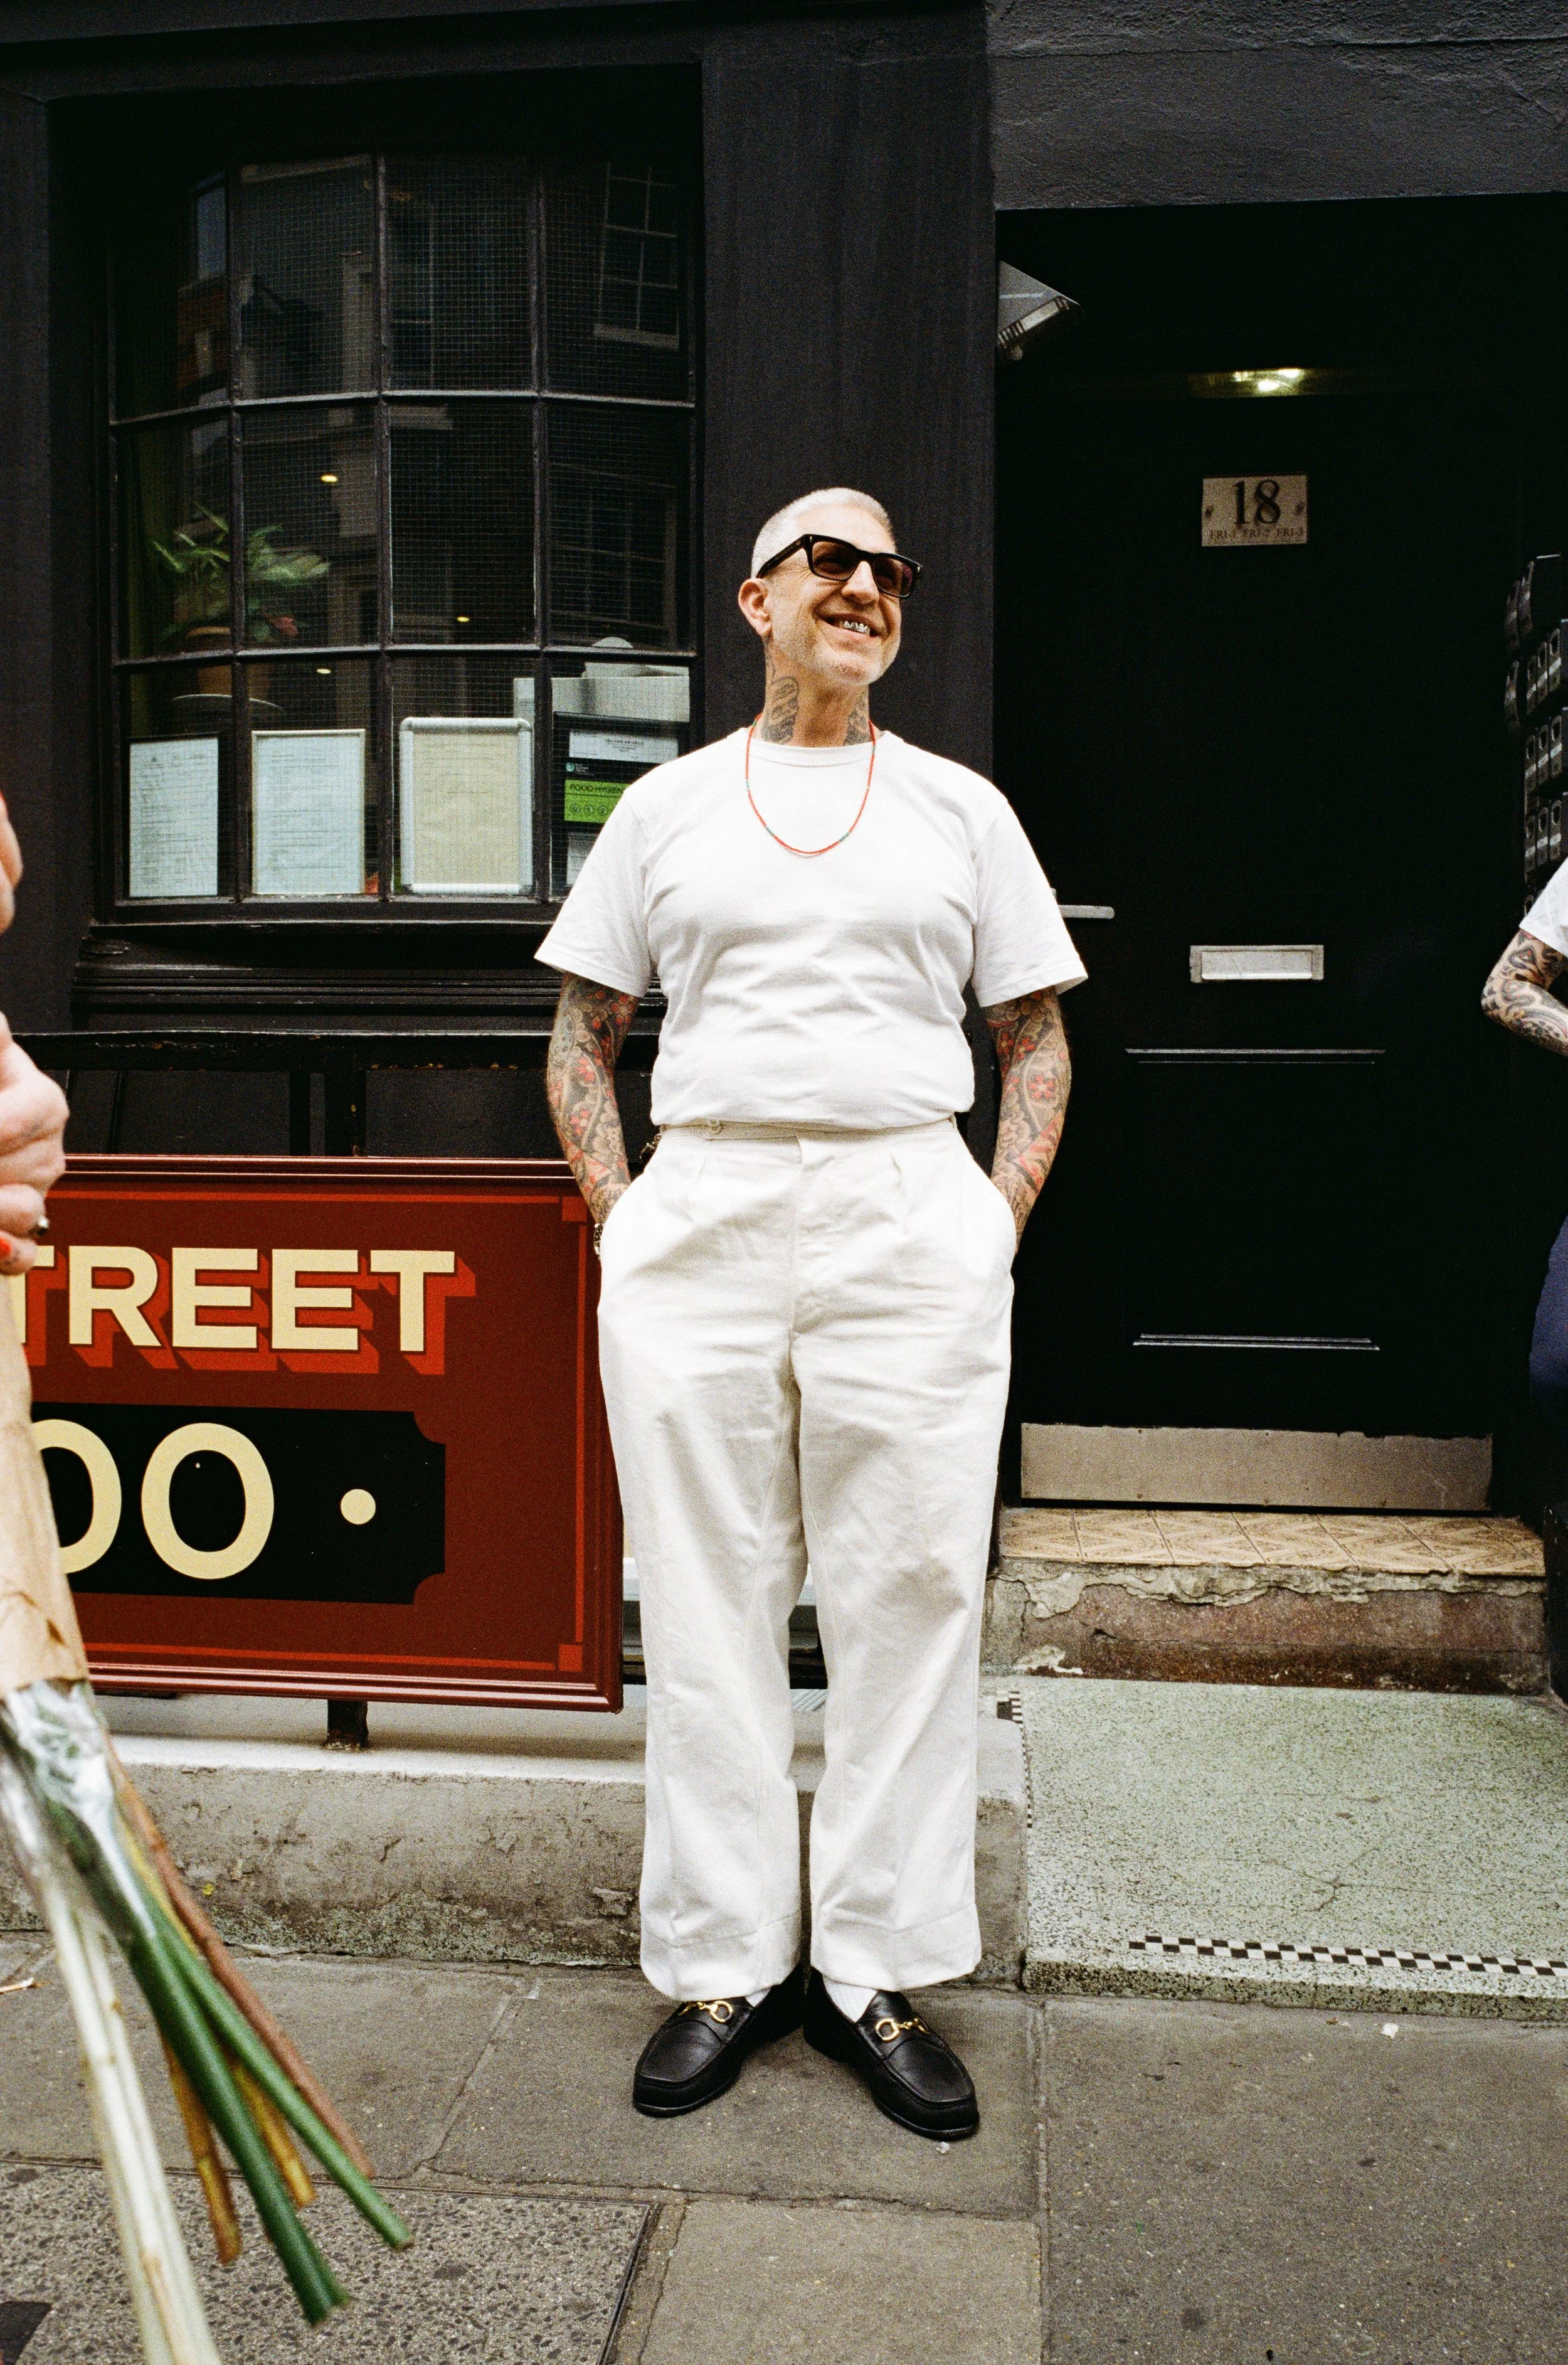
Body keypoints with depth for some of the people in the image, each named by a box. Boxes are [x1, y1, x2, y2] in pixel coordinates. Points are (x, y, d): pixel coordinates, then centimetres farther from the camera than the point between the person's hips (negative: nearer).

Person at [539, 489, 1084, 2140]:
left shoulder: (961, 809, 13)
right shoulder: (665, 807, 13)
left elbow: (1036, 1035, 13)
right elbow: (580, 1037, 14)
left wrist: (999, 1223, 1)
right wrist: (622, 1220, 1)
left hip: (911, 1222, 0)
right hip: (697, 1228, 0)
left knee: (910, 1599, 4)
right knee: (708, 1603, 5)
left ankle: (877, 1970, 20)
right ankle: (726, 1962, 21)